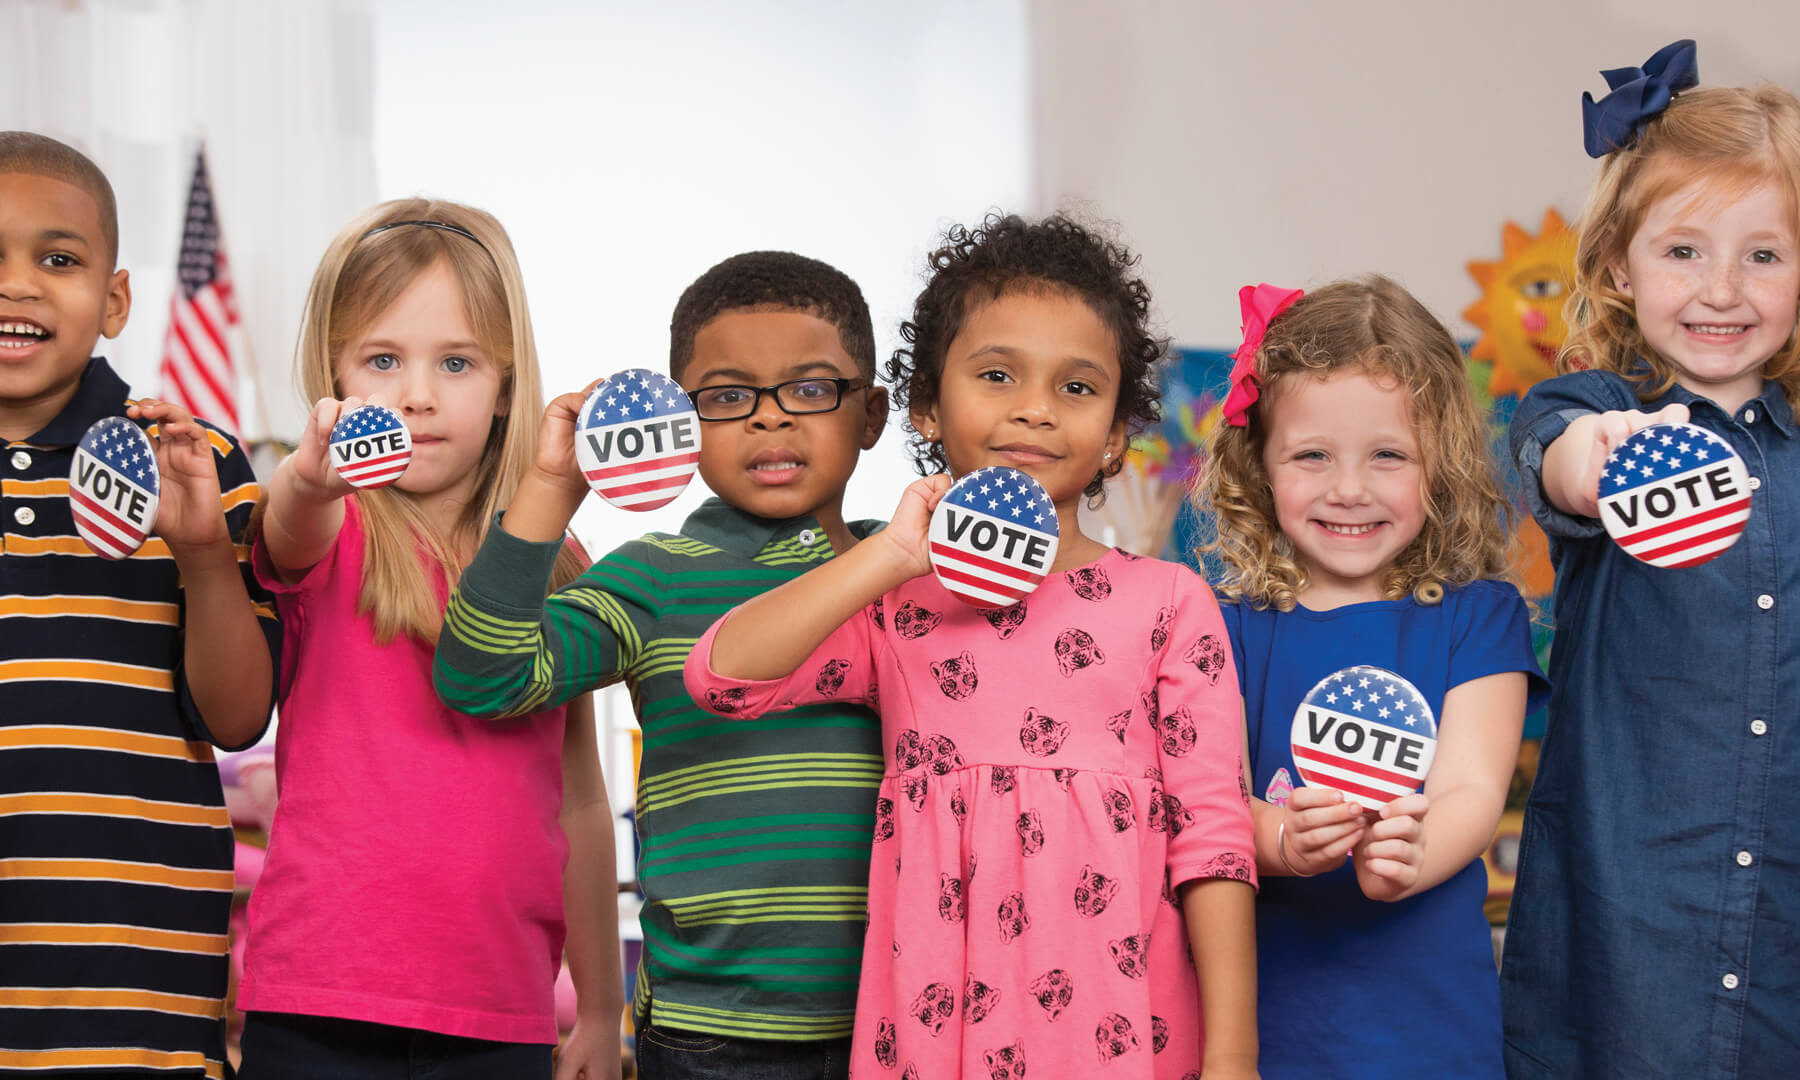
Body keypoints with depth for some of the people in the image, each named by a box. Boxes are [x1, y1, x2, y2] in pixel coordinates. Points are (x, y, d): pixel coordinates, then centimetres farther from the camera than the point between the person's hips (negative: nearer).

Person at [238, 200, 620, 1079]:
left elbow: (579, 799, 13)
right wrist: (311, 476, -50)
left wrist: (601, 1008, 13)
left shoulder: (554, 564, 8)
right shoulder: (328, 536, -1)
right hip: (319, 1008, -3)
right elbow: (287, 528, -27)